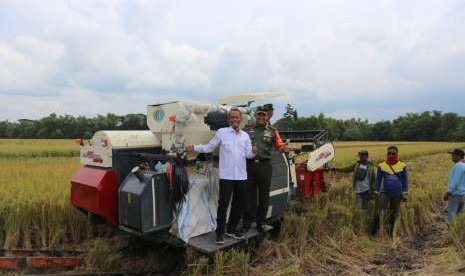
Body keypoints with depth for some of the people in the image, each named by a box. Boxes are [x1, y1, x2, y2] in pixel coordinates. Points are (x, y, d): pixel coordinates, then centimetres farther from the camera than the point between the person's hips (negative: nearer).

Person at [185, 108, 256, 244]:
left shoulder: (245, 136, 11)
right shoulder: (221, 132, 0)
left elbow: (248, 154, 4)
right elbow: (209, 147, 1)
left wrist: (253, 152, -18)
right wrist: (194, 148, -12)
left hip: (241, 176, 5)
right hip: (226, 176, -4)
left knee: (239, 204, 13)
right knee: (223, 204, -4)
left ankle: (231, 229, 30)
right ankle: (220, 233, 7)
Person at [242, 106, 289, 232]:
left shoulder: (272, 131, 8)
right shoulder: (247, 130, 10)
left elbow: (279, 145, 1)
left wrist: (285, 149, -20)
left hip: (265, 166, 0)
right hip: (249, 164, 0)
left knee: (264, 195, 7)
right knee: (249, 194, 6)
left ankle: (260, 222, 21)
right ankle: (247, 222, 18)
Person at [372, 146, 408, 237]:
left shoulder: (402, 166, 0)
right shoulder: (381, 166, 0)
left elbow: (405, 181, 6)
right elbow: (378, 180, 6)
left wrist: (405, 194, 2)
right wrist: (377, 192, 4)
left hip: (397, 194, 1)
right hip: (384, 193, -1)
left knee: (394, 214, 11)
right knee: (378, 212, -18)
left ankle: (390, 232, 26)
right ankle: (374, 230, -7)